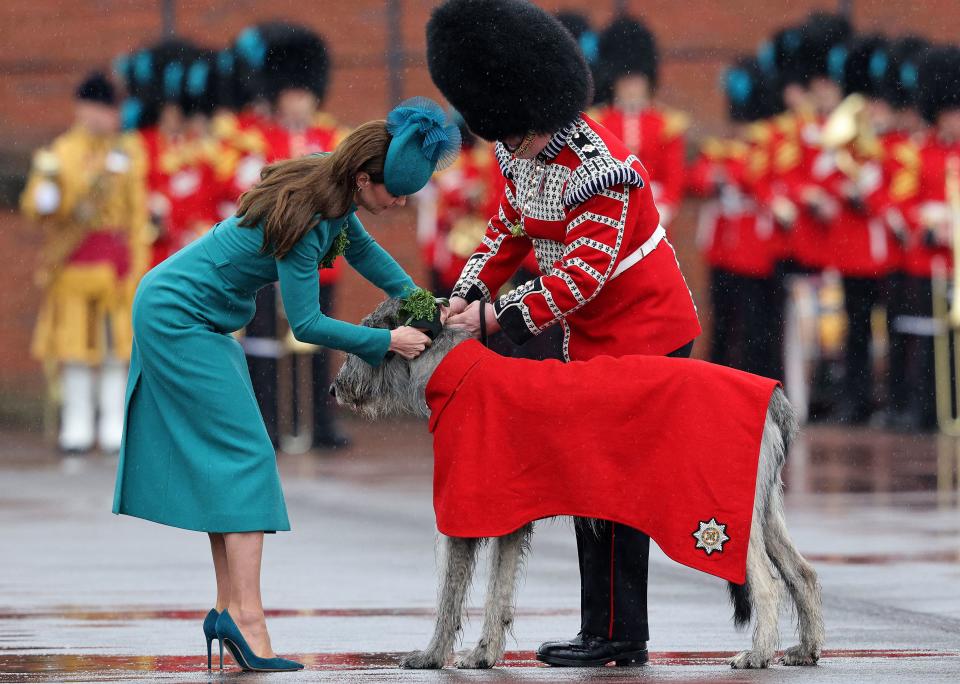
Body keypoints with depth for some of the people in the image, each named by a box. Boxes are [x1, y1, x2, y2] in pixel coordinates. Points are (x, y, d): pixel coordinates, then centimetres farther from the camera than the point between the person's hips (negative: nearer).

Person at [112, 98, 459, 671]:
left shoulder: (334, 197, 0)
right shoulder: (305, 218, -27)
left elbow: (364, 250, 20)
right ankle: (246, 615, -20)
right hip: (177, 318, -10)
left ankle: (229, 608, 10)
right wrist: (386, 342, -15)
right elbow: (307, 324, -23)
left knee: (222, 462, 9)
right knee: (244, 455, -14)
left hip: (194, 320, 10)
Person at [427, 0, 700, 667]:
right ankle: (608, 630, 15)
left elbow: (586, 272, -29)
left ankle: (617, 635, -5)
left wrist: (502, 317, -28)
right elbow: (509, 226, 11)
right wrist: (468, 293, -3)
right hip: (591, 336, 9)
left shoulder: (597, 168, -27)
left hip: (645, 330, -9)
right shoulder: (523, 152, 0)